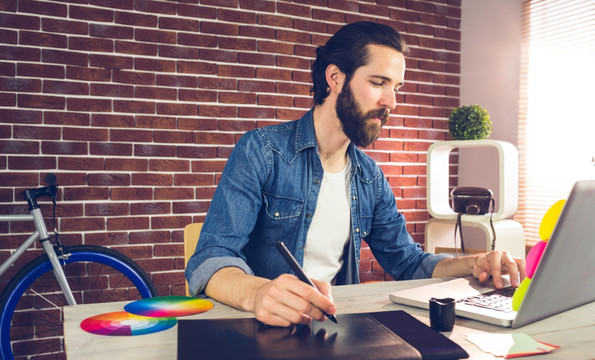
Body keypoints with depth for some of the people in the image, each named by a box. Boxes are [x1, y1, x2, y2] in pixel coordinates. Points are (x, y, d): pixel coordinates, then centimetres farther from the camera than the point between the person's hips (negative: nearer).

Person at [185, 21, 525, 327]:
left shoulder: (371, 178, 8)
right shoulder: (261, 151, -11)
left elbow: (409, 262, 15)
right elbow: (210, 262, -20)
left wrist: (474, 264, -5)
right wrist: (257, 292, -43)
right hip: (262, 327, -4)